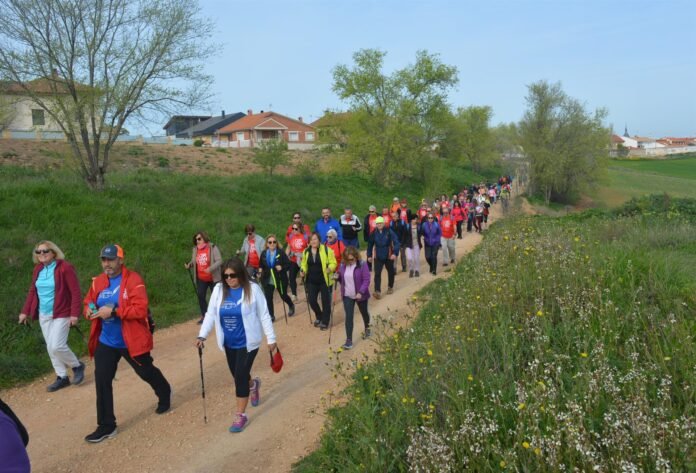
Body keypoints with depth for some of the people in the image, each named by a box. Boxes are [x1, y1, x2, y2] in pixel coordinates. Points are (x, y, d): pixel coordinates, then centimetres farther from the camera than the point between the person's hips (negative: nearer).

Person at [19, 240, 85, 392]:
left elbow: (76, 292, -16)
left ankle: (77, 366, 12)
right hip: (43, 315, 7)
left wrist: (74, 314, -20)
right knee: (50, 348, 10)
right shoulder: (38, 269, 6)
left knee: (56, 346, -14)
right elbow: (32, 291, 15)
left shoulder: (65, 267, -15)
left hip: (61, 314, -7)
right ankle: (62, 377, 22)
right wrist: (25, 312, 12)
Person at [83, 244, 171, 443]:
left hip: (131, 341, -5)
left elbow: (140, 309, -25)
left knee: (147, 372, 17)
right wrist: (89, 310, -12)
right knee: (102, 381, 0)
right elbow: (88, 302, 12)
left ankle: (164, 395, 48)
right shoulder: (98, 282, 1)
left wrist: (113, 311, -31)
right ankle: (106, 426, 13)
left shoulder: (133, 280, -18)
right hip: (106, 342, 5)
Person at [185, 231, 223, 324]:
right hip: (201, 279, 5)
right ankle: (204, 316, 18)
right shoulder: (195, 249, 2)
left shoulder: (213, 248, -14)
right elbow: (193, 261, 14)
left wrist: (210, 268, -31)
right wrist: (189, 265, -9)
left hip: (213, 278, -4)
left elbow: (219, 261, -19)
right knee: (200, 296, 4)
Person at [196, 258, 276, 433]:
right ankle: (253, 385, 52)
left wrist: (271, 338, -6)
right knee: (237, 375, 16)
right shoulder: (219, 289, -3)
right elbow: (210, 314, 3)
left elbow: (264, 315, -9)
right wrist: (202, 335, -7)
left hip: (247, 342, -5)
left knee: (240, 376, -6)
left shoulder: (252, 289, -14)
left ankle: (241, 416, 9)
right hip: (229, 343, 5)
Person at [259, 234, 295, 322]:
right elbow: (261, 265, 17)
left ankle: (291, 306, 45)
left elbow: (288, 264, -10)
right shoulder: (264, 253, 1)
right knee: (268, 298, -2)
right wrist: (261, 270, 0)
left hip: (280, 279, -3)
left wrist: (282, 268, -27)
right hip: (267, 280, 3)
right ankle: (271, 316, 11)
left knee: (283, 296, 14)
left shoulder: (281, 252, -12)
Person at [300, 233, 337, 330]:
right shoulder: (306, 251, 4)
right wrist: (303, 271, -3)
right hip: (311, 281, 4)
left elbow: (333, 263, -6)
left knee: (325, 301, 6)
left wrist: (329, 268, -26)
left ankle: (325, 322, 22)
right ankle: (319, 317, 31)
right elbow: (304, 264, 16)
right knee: (311, 300, 3)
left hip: (324, 280, -4)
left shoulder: (326, 250, -9)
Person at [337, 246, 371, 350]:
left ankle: (367, 328, 49)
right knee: (348, 317, -4)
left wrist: (361, 292, -28)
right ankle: (349, 340, -2)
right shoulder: (343, 266, -1)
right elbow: (341, 278, 14)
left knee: (364, 312, 20)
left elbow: (366, 280, -18)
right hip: (347, 296, 3)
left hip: (360, 295, -3)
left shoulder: (362, 265, -16)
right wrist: (337, 277, -9)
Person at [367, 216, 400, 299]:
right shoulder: (374, 233, -5)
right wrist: (369, 255, 6)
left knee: (390, 272, 16)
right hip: (378, 257, 1)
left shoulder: (389, 232, -14)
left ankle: (390, 287, 39)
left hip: (389, 257, -1)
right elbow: (370, 244, 6)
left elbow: (396, 242, -17)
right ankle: (377, 291, -10)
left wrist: (395, 253, -28)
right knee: (377, 274, -10)